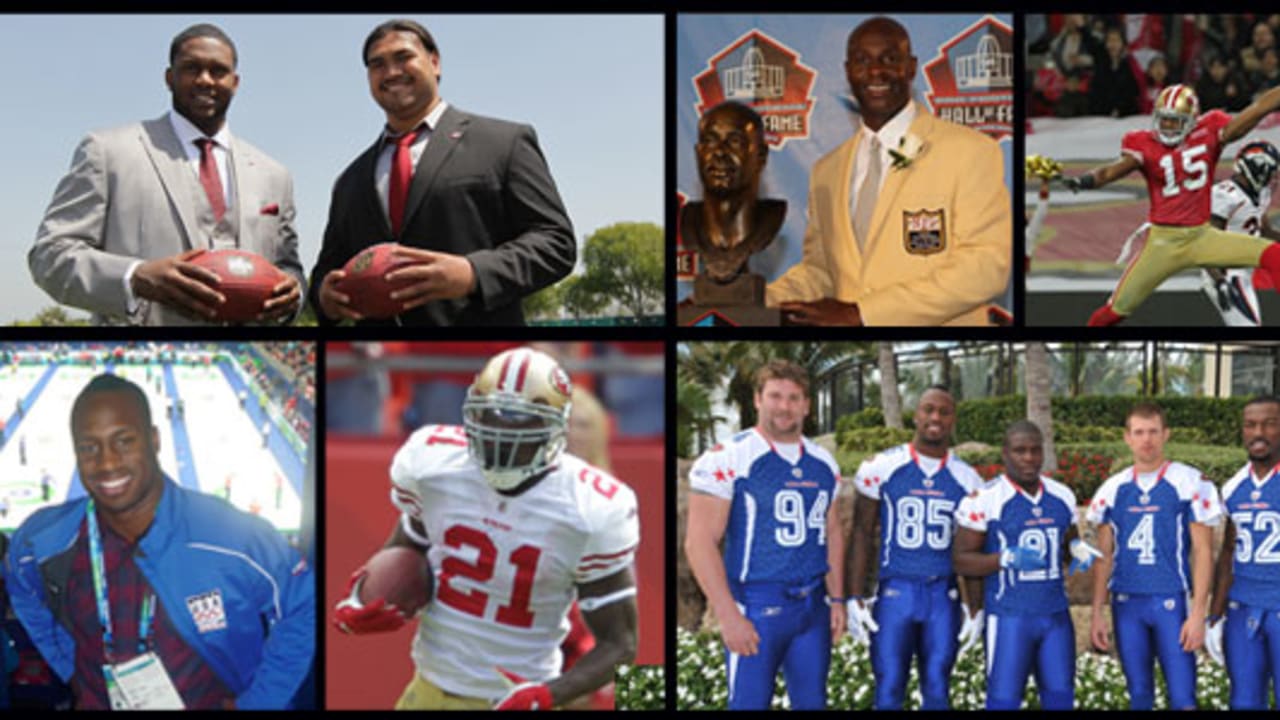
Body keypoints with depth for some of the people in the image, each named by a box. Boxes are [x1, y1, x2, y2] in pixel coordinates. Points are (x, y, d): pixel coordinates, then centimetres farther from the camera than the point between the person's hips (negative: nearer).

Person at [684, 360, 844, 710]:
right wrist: (728, 616, -17)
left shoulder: (823, 463, 10)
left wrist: (837, 599, 12)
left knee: (812, 703, 11)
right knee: (750, 703, -2)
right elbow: (700, 542, -13)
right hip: (756, 608, -6)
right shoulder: (728, 459, -10)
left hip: (813, 605, 6)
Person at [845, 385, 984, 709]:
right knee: (889, 693, -1)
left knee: (937, 692, 6)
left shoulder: (967, 479, 5)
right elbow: (862, 534, 1)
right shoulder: (881, 467, -2)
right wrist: (856, 598, -4)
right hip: (895, 593, -2)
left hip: (944, 596, 2)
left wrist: (976, 607, 6)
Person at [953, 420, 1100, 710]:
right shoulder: (985, 500, -10)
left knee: (1060, 695, 8)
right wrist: (1007, 559, -23)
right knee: (1004, 699, -3)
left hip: (1056, 613, 6)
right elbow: (961, 559, -8)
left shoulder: (1062, 496, 8)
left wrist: (1078, 550, -1)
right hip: (1009, 618, -5)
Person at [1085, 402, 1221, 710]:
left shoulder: (1190, 484, -3)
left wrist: (1198, 614, -10)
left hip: (1172, 603, -3)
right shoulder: (1113, 489, 7)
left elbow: (1203, 551, -3)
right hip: (1126, 604, 3)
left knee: (1183, 698, -7)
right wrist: (1096, 613, 7)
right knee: (1139, 695, 9)